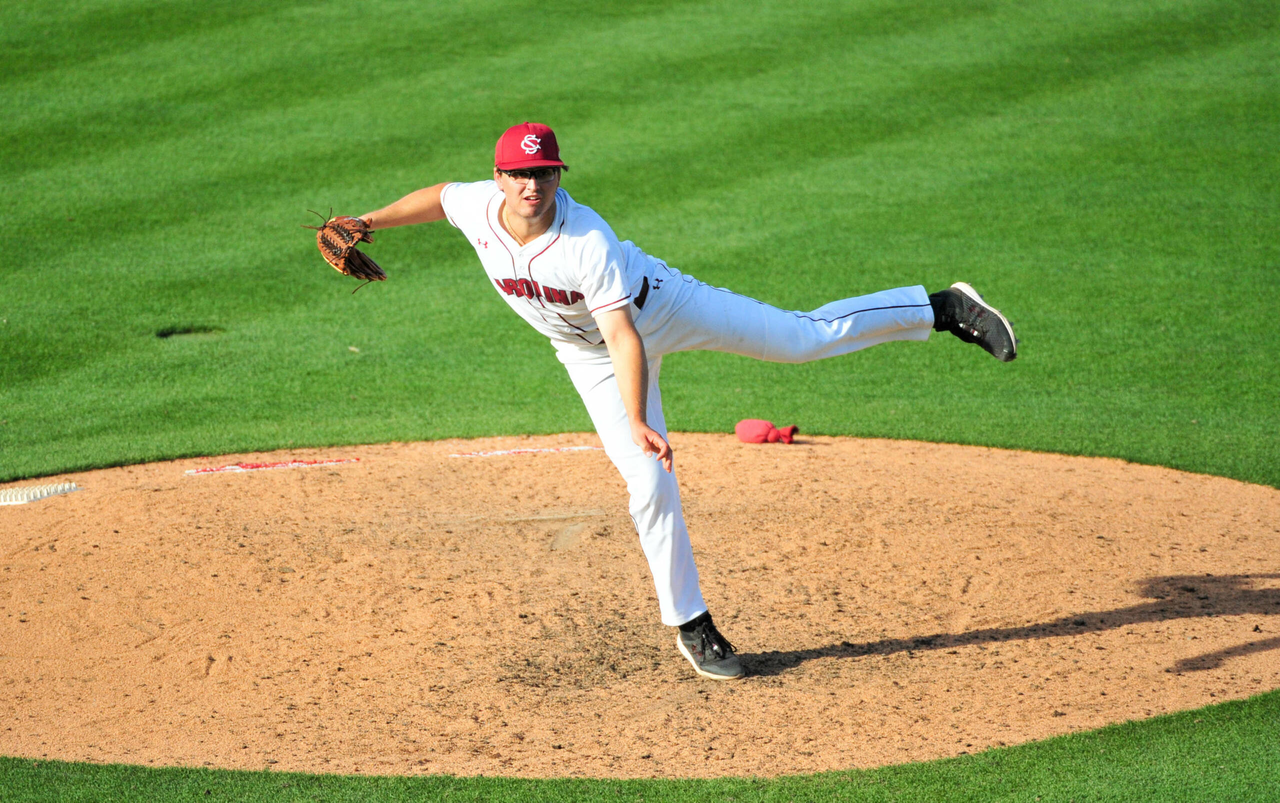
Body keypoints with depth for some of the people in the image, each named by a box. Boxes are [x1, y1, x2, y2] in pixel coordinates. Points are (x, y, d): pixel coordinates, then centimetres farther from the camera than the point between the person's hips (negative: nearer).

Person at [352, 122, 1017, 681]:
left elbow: (625, 337, -41)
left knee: (804, 336, 1)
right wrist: (369, 223, 9)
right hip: (590, 354, 3)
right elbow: (437, 195, 3)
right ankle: (691, 628, 10)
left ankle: (943, 307, 18)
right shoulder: (475, 207, -23)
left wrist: (639, 421, -51)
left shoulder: (588, 242, -37)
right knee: (650, 486, -5)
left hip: (659, 306, -3)